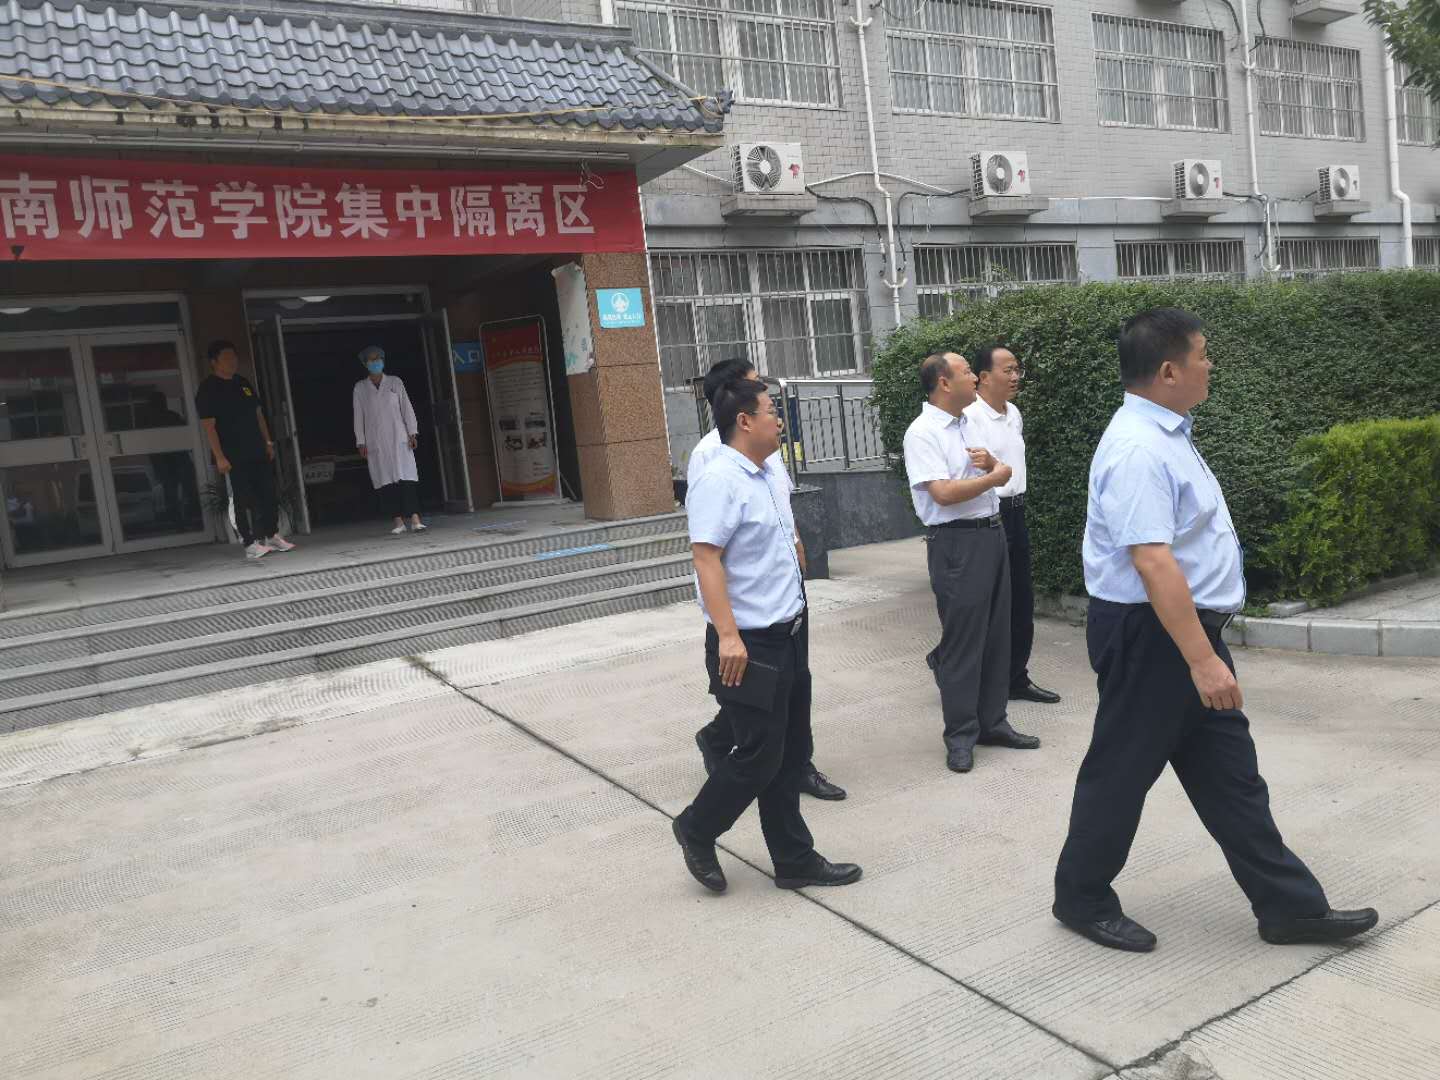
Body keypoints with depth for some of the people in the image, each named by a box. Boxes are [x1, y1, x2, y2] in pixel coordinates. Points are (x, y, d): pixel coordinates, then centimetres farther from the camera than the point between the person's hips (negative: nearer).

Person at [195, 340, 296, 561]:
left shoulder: (243, 383, 14)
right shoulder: (208, 389, -7)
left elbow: (258, 413, 20)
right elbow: (208, 425, -12)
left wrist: (268, 441, 14)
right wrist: (219, 457, -18)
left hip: (258, 452, 7)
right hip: (234, 457, -7)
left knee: (269, 494, 8)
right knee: (244, 499, -4)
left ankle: (272, 535, 19)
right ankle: (250, 543, 1)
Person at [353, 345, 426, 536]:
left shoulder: (395, 382, 9)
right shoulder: (360, 388, 9)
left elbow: (406, 408, 8)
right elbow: (358, 416, 8)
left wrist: (412, 433, -1)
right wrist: (361, 442, 2)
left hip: (398, 438, -1)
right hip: (375, 443, 1)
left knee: (406, 477, -11)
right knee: (386, 481, -3)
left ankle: (415, 519, -16)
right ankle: (399, 521, 0)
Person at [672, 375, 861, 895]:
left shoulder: (760, 475, 12)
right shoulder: (720, 480, -17)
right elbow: (706, 559, -24)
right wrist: (728, 635, -28)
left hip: (787, 637, 10)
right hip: (750, 645, -9)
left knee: (791, 754, 14)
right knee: (759, 756, -2)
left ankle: (795, 860, 26)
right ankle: (696, 830, 22)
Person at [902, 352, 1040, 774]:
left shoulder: (968, 423, 14)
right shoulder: (922, 433, -13)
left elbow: (1002, 470, 18)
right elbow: (943, 492, -21)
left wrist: (990, 461, -5)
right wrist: (994, 477, -9)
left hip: (992, 533, 9)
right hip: (956, 543, -9)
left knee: (997, 634, 13)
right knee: (962, 642, -3)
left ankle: (992, 722, 24)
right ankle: (960, 735, 8)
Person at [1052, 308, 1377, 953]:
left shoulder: (1165, 433, 11)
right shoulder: (1138, 450, -23)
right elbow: (1153, 564, -30)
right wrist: (1202, 660, -30)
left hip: (1188, 627, 10)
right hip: (1150, 636, -10)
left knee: (1230, 773, 14)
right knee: (1123, 772, 5)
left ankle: (1290, 907, 24)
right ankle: (1081, 899, 23)